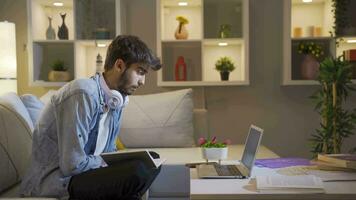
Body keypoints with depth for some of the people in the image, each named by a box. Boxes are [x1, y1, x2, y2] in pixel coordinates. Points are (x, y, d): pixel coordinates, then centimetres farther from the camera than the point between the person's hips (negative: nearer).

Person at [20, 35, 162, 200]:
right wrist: (110, 165, -9)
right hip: (53, 182, -9)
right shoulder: (84, 93, -21)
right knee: (138, 171, -27)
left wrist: (125, 161, -4)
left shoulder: (116, 100, 6)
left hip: (82, 171, 9)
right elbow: (72, 165, -25)